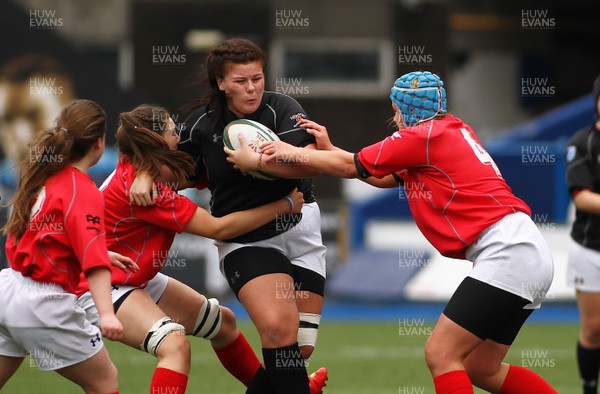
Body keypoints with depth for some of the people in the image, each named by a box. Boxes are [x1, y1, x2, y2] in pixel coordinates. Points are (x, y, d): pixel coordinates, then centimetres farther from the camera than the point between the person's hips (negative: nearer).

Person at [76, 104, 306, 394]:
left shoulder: (133, 170, -2)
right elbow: (218, 228, -25)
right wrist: (285, 205, -19)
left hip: (138, 281, 11)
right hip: (103, 290, -11)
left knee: (222, 321, 19)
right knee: (174, 345, -34)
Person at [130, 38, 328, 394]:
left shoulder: (283, 109, -9)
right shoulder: (203, 122, -2)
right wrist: (145, 174, -2)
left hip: (297, 228, 1)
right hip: (244, 241, -1)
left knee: (301, 346, -3)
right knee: (279, 328, -24)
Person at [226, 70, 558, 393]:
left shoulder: (424, 134, -6)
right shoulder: (450, 130, 20)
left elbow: (350, 166, 1)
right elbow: (386, 178, 27)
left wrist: (291, 153, 11)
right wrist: (328, 147, 23)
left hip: (507, 253, -10)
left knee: (440, 354, -12)